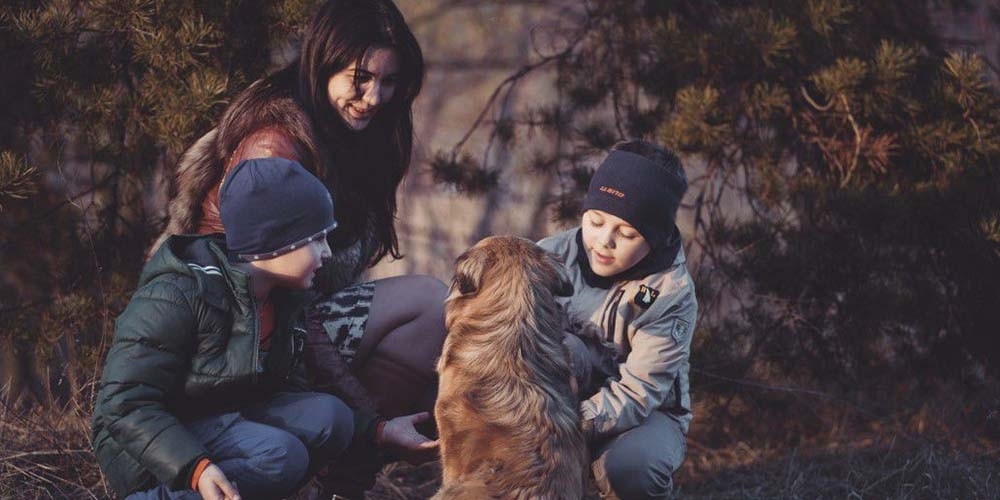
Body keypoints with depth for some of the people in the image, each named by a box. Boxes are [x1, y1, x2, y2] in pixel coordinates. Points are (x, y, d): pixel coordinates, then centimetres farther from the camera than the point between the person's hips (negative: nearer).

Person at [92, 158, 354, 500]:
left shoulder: (286, 301, 6)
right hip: (161, 455, -8)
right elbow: (125, 404, -25)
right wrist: (196, 468, -39)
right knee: (279, 456, -33)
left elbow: (288, 390, 10)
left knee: (331, 416, -15)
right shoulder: (175, 296, -20)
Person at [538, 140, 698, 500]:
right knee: (556, 344, -31)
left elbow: (636, 395, -26)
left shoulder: (671, 295, -19)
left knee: (633, 466, -37)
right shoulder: (552, 256, -12)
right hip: (563, 400, 2)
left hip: (643, 414, -2)